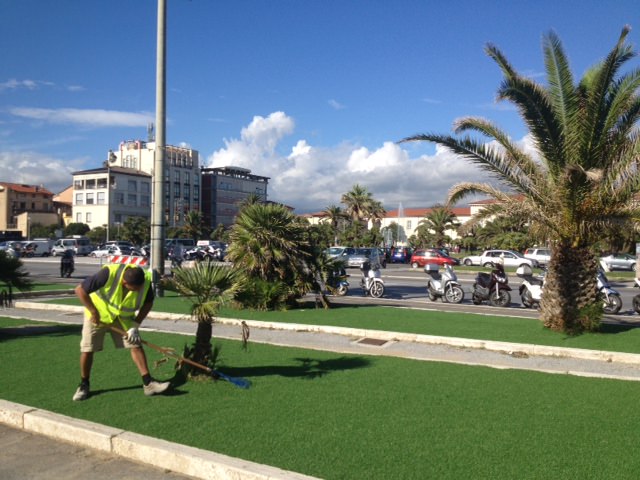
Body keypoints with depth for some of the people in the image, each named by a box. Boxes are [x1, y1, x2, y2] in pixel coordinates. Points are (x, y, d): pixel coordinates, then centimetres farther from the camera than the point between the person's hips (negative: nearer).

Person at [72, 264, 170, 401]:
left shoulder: (145, 281, -25)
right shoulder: (108, 273, -37)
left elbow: (148, 303, -6)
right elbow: (80, 290, -27)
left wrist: (135, 325, -14)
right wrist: (94, 312, -26)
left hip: (123, 316, 3)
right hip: (97, 315, -2)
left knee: (136, 345, -7)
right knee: (87, 349, -3)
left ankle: (148, 383, -5)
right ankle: (83, 386, 19)